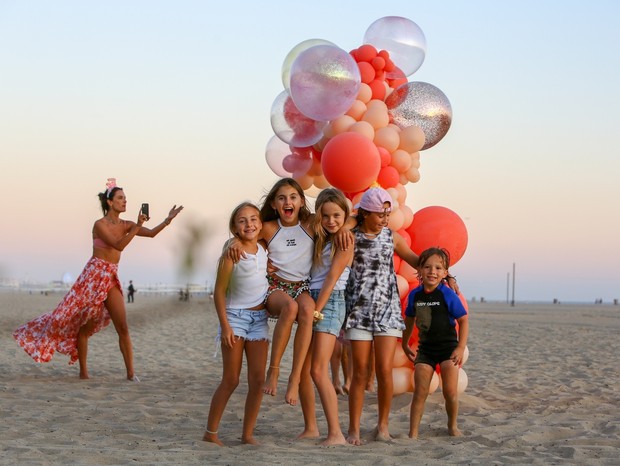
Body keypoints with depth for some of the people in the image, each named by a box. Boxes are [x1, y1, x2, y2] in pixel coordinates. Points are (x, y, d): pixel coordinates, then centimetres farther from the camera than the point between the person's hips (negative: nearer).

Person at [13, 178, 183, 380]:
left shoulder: (125, 225, 8)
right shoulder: (100, 225, -10)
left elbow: (151, 233, 1)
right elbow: (119, 245, -22)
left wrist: (168, 220, -12)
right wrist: (137, 227, -25)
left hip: (111, 279, 6)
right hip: (94, 275, -6)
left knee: (123, 328, -3)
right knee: (84, 325, 1)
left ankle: (130, 372, -4)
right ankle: (83, 371, 10)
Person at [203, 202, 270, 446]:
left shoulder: (264, 250, 4)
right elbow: (219, 292, -10)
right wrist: (225, 326, -14)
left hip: (259, 318, 5)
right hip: (236, 316, -5)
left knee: (257, 380, 2)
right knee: (230, 380, -3)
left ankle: (248, 434, 10)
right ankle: (210, 433, 7)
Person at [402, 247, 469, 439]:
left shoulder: (447, 295, -13)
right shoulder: (415, 295, -1)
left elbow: (463, 320, -8)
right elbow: (410, 319, 16)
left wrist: (461, 347, -13)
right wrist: (405, 344, 21)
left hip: (448, 346, -3)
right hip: (425, 347, 3)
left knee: (450, 392, -4)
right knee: (420, 392, -2)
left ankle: (452, 426, 20)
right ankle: (413, 432, 0)